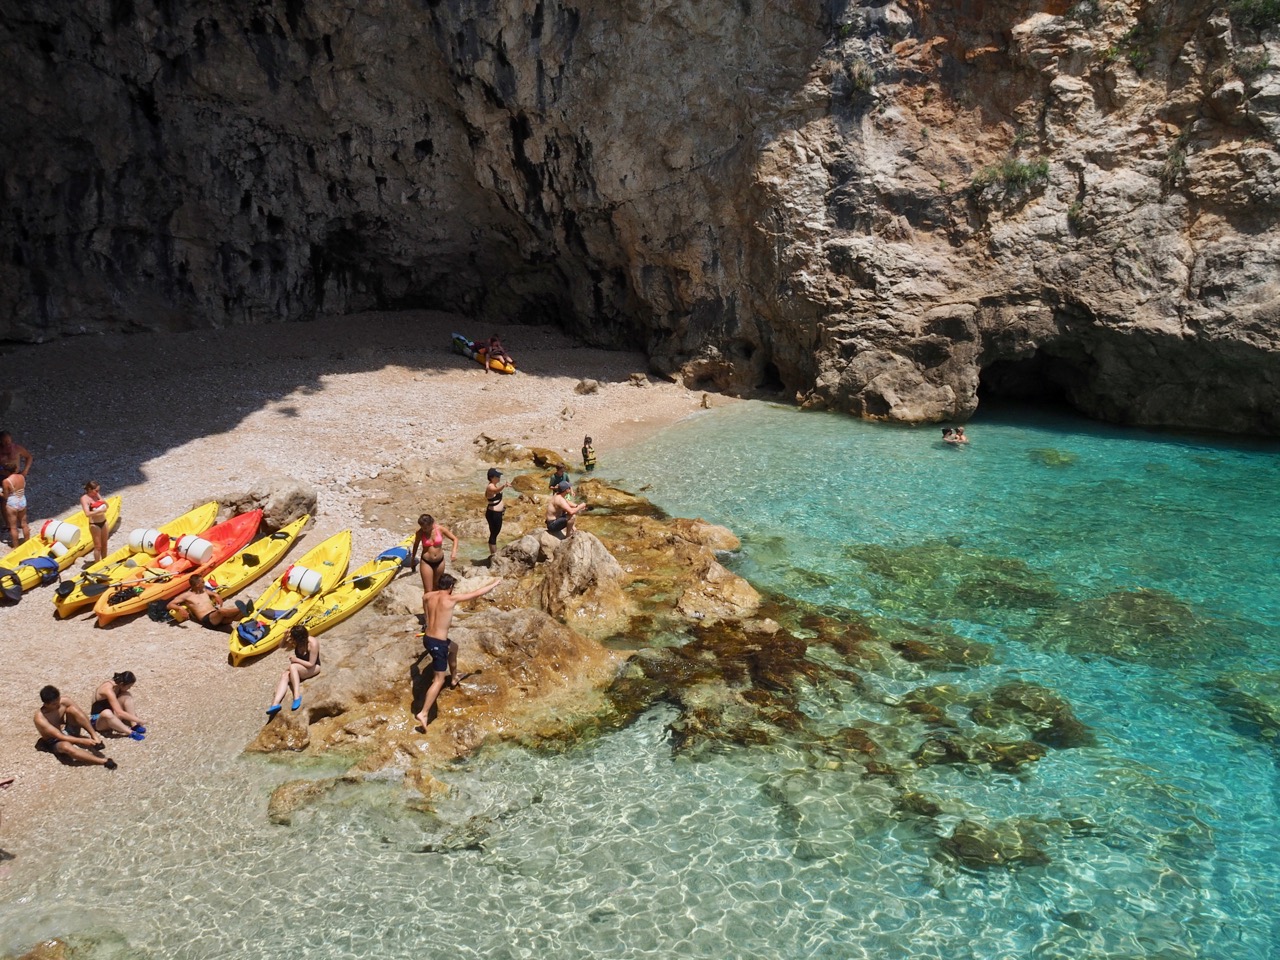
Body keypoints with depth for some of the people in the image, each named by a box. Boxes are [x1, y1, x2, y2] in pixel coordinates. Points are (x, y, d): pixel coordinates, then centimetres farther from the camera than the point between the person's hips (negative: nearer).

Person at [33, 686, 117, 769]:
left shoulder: (63, 701, -14)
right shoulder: (40, 718, -27)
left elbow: (81, 713, -8)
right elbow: (60, 737, -30)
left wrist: (93, 734, -21)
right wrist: (82, 741, -37)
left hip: (68, 731, 5)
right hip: (55, 742, -5)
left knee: (72, 709, -23)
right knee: (66, 746, -42)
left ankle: (95, 737, -23)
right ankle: (103, 761, -47)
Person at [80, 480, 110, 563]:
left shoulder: (97, 495, 4)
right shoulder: (84, 499, -15)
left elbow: (107, 506, 11)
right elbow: (87, 514, -26)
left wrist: (103, 501, -9)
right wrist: (99, 510, -30)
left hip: (103, 522, 6)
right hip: (94, 524, -6)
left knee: (104, 544, 16)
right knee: (98, 546, 2)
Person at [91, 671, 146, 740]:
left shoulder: (117, 685, -4)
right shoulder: (108, 690, -29)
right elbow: (119, 713, -32)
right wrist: (137, 720, -24)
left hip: (112, 718, 8)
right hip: (98, 720, -8)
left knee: (126, 696, -11)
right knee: (107, 713, -42)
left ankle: (134, 726, -15)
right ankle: (131, 732, -32)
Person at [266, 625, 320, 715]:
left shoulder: (313, 644, -27)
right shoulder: (296, 642, -10)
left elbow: (311, 664, -23)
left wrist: (296, 660, -22)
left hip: (313, 668, -6)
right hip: (299, 669, 6)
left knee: (292, 666, -33)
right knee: (284, 676, -24)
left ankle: (297, 696, -36)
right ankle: (275, 704, -39)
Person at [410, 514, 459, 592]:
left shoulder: (440, 529, -15)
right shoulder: (420, 532, -15)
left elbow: (455, 539, -5)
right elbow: (416, 545, 3)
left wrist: (454, 551, -22)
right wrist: (412, 559, 15)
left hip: (440, 561, 2)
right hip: (426, 563, -2)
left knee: (436, 586, 21)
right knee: (428, 591, -4)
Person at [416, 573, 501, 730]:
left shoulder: (427, 597, 1)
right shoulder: (451, 599, -15)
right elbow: (477, 593, -7)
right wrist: (494, 583, 7)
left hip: (427, 639, 8)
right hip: (438, 643, -7)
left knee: (453, 647, 34)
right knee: (439, 680, 1)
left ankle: (453, 678, 53)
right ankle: (423, 713, -6)